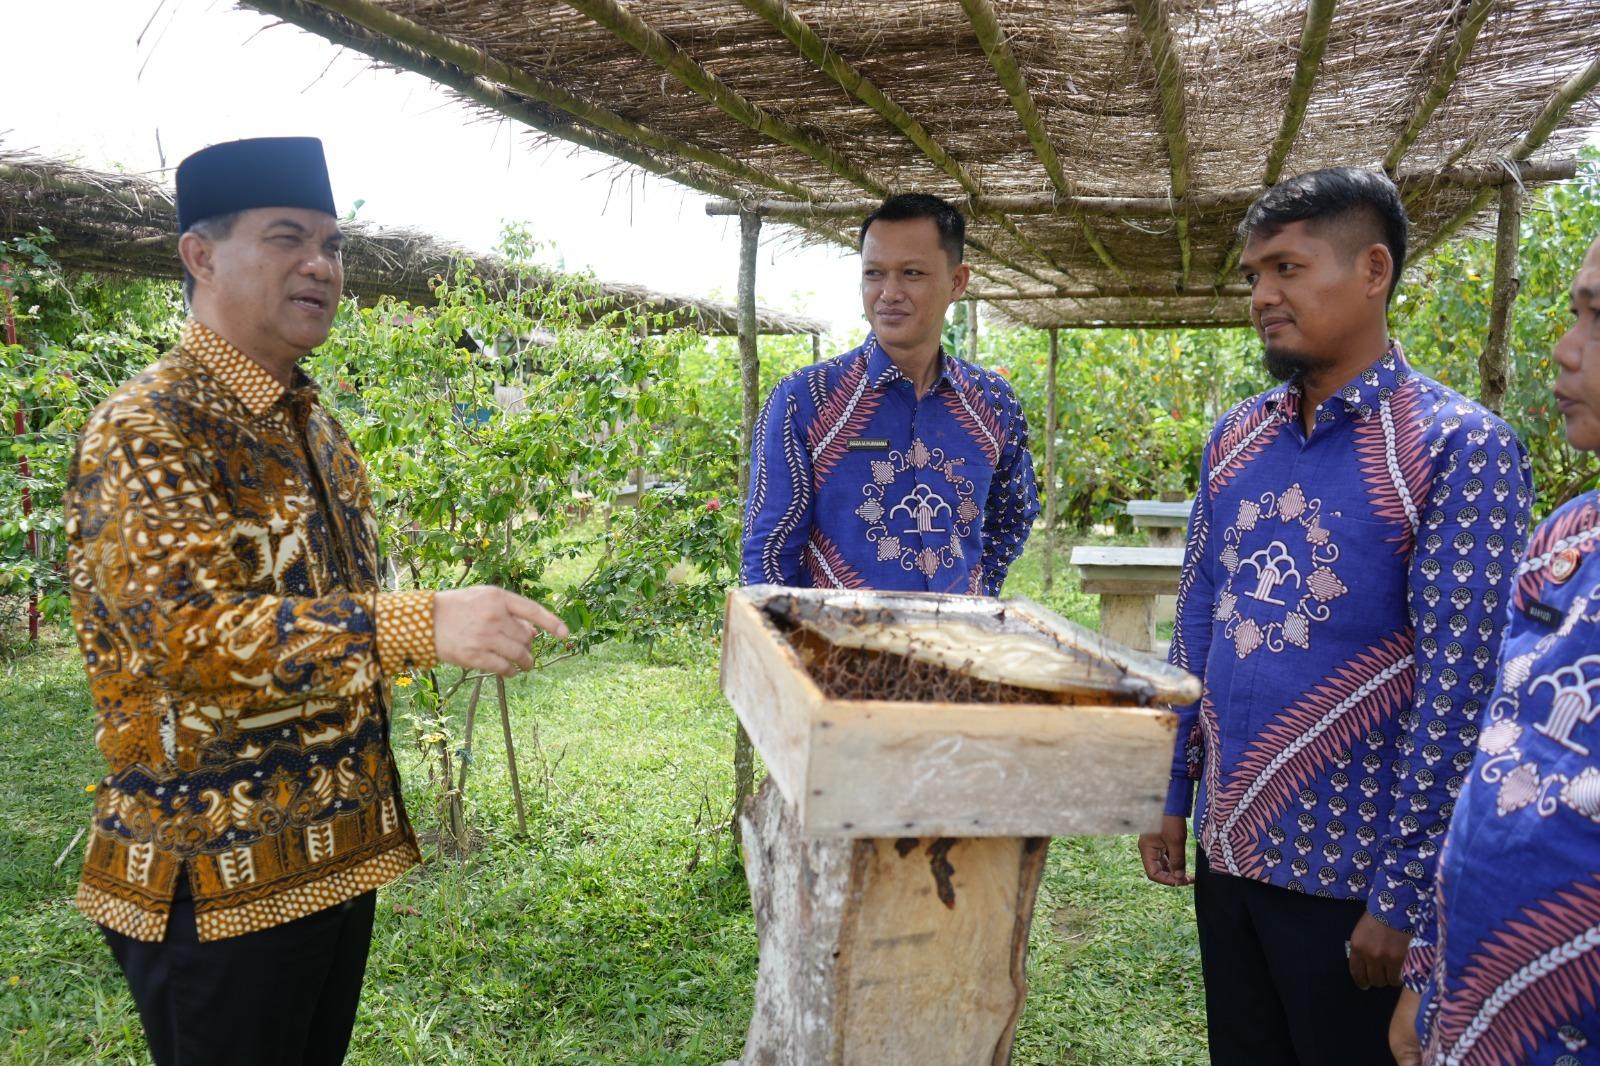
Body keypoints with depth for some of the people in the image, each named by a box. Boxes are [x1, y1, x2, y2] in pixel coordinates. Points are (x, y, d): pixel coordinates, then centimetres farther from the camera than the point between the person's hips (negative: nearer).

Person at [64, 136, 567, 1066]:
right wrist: (419, 625, -43)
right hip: (219, 875, -8)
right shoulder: (146, 432, -17)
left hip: (338, 846, 8)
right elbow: (188, 630, -31)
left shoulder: (314, 425, 10)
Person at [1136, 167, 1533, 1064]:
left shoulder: (1460, 448, -13)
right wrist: (1171, 793, 8)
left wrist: (1404, 895, -15)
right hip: (1224, 849, 6)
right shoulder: (1235, 437, 5)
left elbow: (1457, 692, -16)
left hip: (1350, 867, -5)